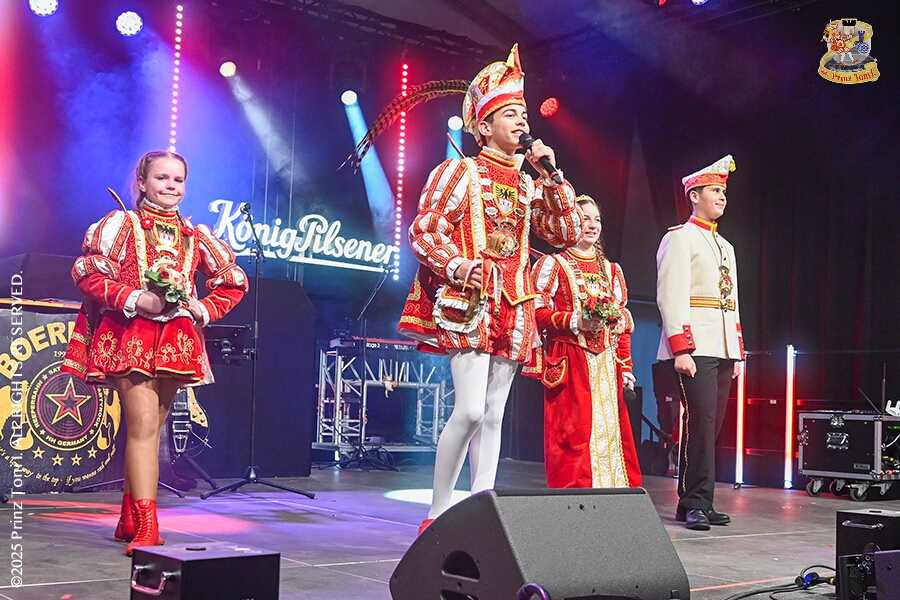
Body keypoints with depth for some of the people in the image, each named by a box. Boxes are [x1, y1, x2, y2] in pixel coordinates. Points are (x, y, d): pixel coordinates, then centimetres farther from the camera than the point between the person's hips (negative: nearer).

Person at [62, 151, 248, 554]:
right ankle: (147, 529, -17)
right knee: (143, 426, -14)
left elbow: (233, 283, 18)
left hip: (177, 341, 5)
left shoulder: (196, 236, 14)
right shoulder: (122, 224, 2)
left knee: (149, 430, 10)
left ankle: (129, 521, 21)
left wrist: (204, 310, 1)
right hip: (131, 336, -5)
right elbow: (87, 273, -6)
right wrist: (136, 300, -16)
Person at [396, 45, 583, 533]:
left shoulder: (528, 183, 17)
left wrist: (551, 176, 7)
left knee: (494, 415, 5)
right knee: (470, 409, -16)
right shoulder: (461, 171, 1)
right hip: (470, 301, -6)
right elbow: (423, 232, -5)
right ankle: (438, 513, -4)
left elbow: (568, 233, 14)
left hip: (511, 306, 6)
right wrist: (455, 265, -23)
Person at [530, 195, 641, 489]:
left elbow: (623, 323, 17)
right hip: (569, 363, -5)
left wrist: (625, 367, 10)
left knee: (611, 430, 2)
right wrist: (574, 321, -20)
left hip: (606, 365, 5)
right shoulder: (552, 264, 2)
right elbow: (537, 312, -6)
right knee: (572, 434, -9)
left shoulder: (611, 270, 18)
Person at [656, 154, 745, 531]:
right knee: (701, 421, -13)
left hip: (723, 350, 8)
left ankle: (696, 503, 9)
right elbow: (671, 296, -10)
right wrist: (680, 349, -18)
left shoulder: (725, 246, 25)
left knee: (711, 424, 5)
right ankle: (695, 504, -8)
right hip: (694, 350, -8)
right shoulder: (680, 238, 0)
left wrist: (738, 352, 19)